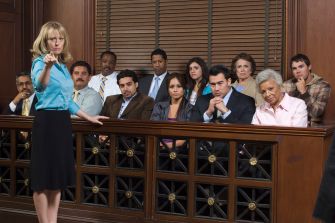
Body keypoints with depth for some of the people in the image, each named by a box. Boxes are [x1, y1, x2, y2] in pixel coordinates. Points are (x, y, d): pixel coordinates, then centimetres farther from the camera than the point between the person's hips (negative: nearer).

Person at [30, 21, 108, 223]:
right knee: (44, 178, -1)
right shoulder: (40, 62, -10)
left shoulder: (63, 66, 13)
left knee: (58, 177, 11)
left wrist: (89, 117, 24)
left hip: (63, 121, 8)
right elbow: (40, 85, -35)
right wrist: (47, 66, -53)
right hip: (47, 121, -8)